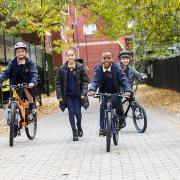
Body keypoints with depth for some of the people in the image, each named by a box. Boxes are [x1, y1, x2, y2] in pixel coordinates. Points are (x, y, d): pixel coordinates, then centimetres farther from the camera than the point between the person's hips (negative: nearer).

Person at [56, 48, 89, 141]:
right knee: (71, 112, -1)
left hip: (78, 94, -1)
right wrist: (59, 96, -4)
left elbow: (85, 81, -2)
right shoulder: (62, 69, -3)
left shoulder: (80, 67, -4)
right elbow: (58, 83, 2)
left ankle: (79, 126, 31)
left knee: (77, 112, 0)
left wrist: (84, 93, -12)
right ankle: (74, 132, 10)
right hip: (68, 95, 1)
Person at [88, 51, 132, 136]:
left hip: (115, 91, -2)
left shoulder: (117, 68, -15)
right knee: (103, 106, -16)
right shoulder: (98, 69, -11)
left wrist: (127, 90, -38)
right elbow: (95, 81, -18)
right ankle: (102, 128, -9)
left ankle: (121, 119, 3)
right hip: (104, 92, 2)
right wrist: (92, 90, -39)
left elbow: (123, 80, -20)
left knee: (116, 102, -26)